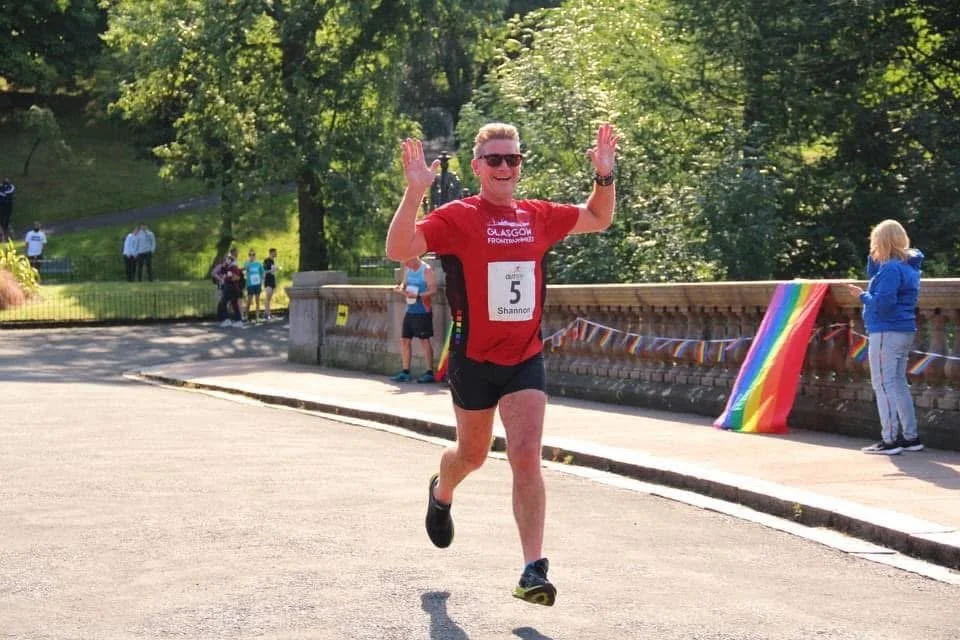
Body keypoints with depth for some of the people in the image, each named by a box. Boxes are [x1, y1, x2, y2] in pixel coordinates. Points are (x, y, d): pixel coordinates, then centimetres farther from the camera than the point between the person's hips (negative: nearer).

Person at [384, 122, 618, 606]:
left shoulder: (539, 216, 3)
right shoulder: (457, 217, -10)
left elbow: (598, 220, 19)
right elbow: (399, 249, -23)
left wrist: (604, 175, 3)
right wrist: (414, 192, -34)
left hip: (525, 358, 2)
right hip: (473, 360, -2)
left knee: (526, 457, -11)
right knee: (473, 453, 18)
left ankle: (533, 570, -11)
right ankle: (441, 493, 54)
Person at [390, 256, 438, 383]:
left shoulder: (426, 270, -12)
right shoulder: (407, 269, 10)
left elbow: (433, 289, -18)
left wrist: (418, 295, -31)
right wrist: (401, 288, -6)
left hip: (423, 310, -8)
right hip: (410, 310, 8)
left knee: (424, 340, -5)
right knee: (404, 340, 8)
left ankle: (429, 373, 0)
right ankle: (405, 373, 14)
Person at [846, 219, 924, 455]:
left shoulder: (891, 268, -17)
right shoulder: (908, 265, 14)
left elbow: (882, 303, -23)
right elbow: (875, 277, 27)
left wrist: (862, 295, -8)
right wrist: (874, 258, 11)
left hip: (886, 333, -10)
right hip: (904, 332, 10)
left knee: (883, 385, -6)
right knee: (898, 383, 15)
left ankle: (889, 440, -7)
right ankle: (911, 437, 17)